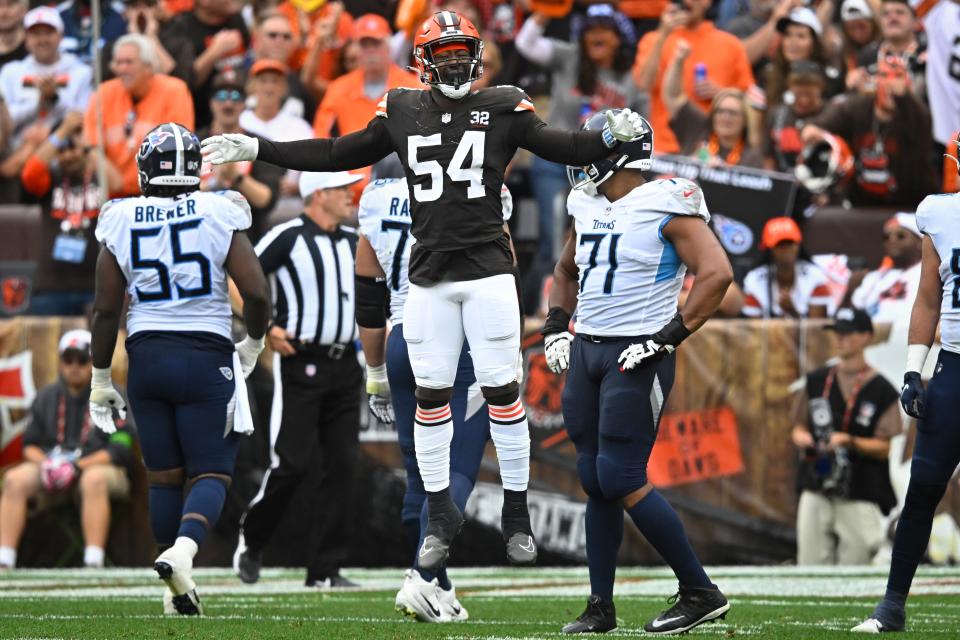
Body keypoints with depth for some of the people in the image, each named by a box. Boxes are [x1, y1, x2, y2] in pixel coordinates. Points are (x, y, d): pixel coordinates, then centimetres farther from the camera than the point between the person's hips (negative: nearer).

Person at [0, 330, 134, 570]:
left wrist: (78, 466, -20)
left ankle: (94, 563, -47)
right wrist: (44, 463, -10)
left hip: (101, 467, -4)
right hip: (50, 463, 4)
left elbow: (120, 450, -8)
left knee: (93, 479, -39)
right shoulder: (47, 397, 14)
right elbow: (30, 444, 14)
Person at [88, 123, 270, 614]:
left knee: (164, 476, 12)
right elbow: (256, 293, -10)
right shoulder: (218, 216, -6)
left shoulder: (121, 223, 0)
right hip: (206, 356, -2)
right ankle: (183, 549, -25)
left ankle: (179, 591, 13)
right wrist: (253, 344, 10)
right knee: (210, 471, 3)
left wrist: (101, 379, 11)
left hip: (146, 356, 2)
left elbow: (106, 310, 2)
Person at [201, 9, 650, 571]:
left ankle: (517, 516, 7)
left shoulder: (502, 108, 0)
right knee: (431, 395, 5)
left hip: (489, 271, -3)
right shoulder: (402, 112, 7)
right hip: (429, 278, 3)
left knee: (503, 391, -2)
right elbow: (338, 155, 15)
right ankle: (441, 519, 16)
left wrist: (611, 137, -25)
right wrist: (258, 150, 13)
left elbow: (560, 147, -6)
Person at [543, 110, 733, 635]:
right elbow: (566, 269, 31)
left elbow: (717, 274, -19)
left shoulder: (665, 207, -12)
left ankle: (700, 593, -1)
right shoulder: (588, 207, 12)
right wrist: (556, 326, 17)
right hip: (586, 352, 8)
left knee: (622, 481, -11)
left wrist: (669, 337, -20)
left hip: (636, 356, -8)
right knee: (595, 480, 8)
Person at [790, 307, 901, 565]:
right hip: (815, 492, 4)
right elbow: (798, 426, 18)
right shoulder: (816, 381, 11)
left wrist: (850, 442, -20)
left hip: (859, 499, -4)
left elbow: (886, 448, -5)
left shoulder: (882, 391, -2)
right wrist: (800, 436, -6)